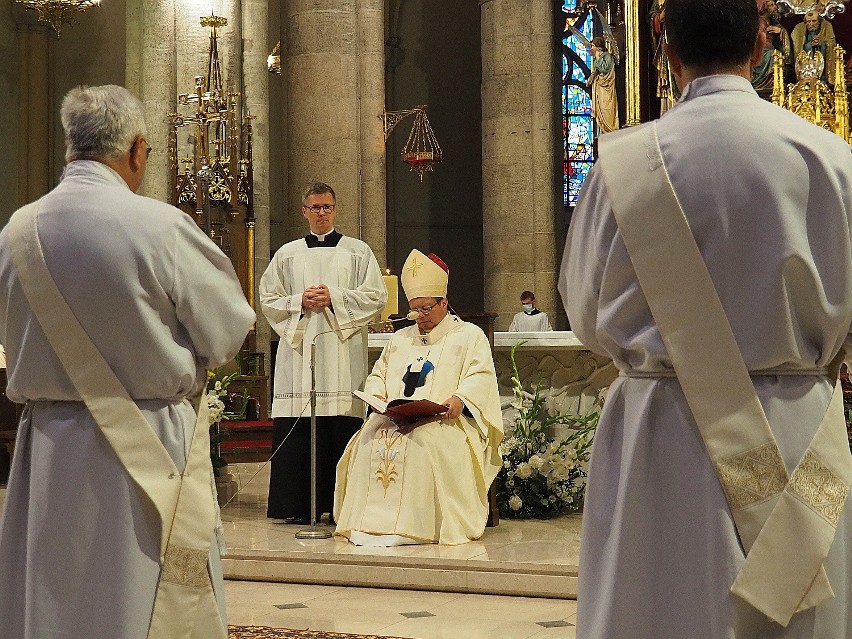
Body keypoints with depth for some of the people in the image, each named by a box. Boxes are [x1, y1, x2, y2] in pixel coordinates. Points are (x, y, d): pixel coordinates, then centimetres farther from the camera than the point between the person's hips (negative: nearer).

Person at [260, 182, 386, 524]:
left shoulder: (358, 251, 11)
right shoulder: (287, 254, 16)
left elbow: (376, 296, 3)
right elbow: (268, 299, 13)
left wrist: (334, 298, -8)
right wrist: (300, 302, -5)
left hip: (342, 352, -2)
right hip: (298, 348, 2)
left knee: (341, 429, -7)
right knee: (297, 431, -5)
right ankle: (301, 506, -1)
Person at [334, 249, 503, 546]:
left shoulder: (469, 335, 14)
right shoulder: (400, 339, 29)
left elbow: (481, 376, 0)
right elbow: (377, 375, 25)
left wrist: (459, 398, -20)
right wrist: (376, 397, 1)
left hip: (443, 420, -4)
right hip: (394, 418, 5)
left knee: (422, 440, -37)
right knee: (371, 439, -28)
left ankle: (410, 526, -39)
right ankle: (371, 523, -31)